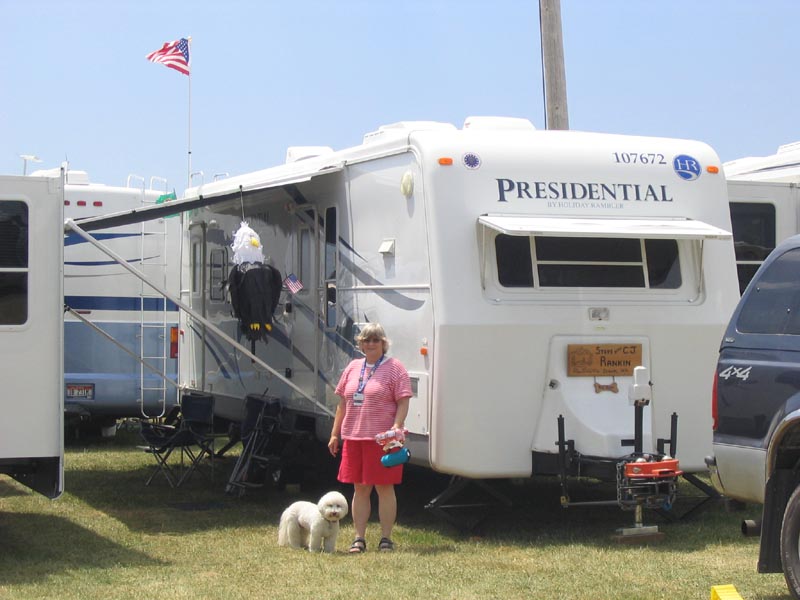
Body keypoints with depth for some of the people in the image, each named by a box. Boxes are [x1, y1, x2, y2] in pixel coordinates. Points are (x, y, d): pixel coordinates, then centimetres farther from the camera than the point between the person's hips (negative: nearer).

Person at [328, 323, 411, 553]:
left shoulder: (394, 368, -2)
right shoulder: (352, 368, 15)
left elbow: (403, 403, -8)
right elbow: (343, 404, 18)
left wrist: (396, 427, -21)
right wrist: (335, 434, 16)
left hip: (383, 439, -5)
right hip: (353, 437, 5)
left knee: (384, 487, 0)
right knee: (360, 488, 8)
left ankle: (386, 538, 8)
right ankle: (359, 538, 14)